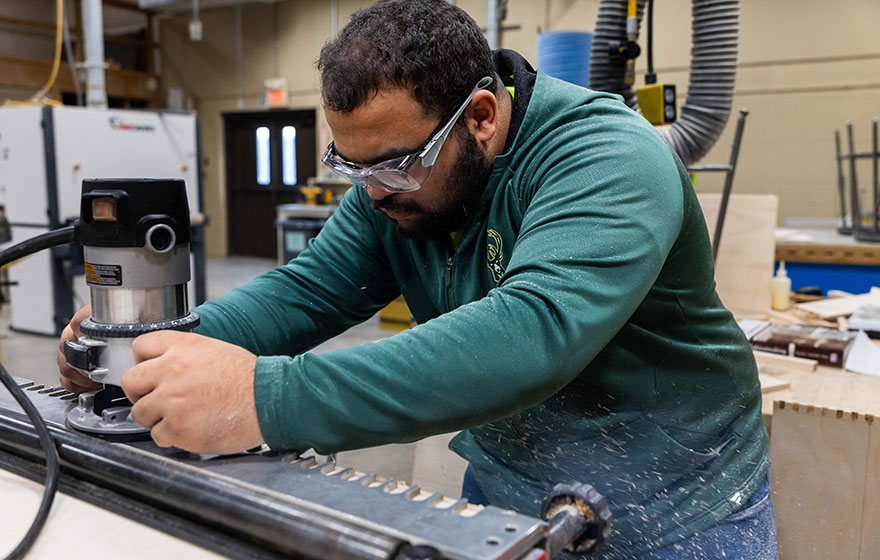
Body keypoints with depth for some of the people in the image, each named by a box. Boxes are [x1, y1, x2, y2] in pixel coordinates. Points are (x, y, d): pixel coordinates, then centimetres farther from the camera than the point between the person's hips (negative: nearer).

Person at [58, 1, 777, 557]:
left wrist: (265, 399, -48)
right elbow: (311, 287, -6)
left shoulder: (609, 159, -29)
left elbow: (531, 336, -43)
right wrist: (167, 339, -23)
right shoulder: (392, 180, -6)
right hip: (503, 485, 5)